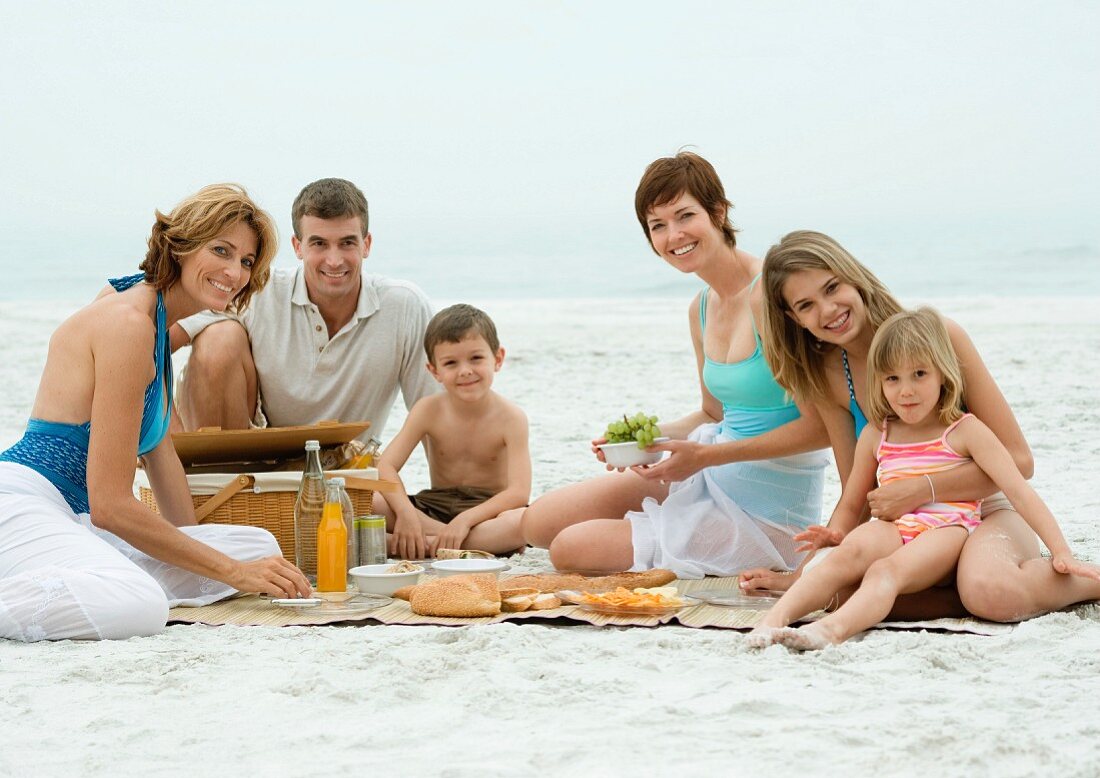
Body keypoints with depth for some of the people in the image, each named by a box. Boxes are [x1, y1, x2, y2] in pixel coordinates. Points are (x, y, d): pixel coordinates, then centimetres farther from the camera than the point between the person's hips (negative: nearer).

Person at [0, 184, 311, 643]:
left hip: (69, 519, 11)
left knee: (259, 548, 0)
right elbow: (110, 505, -15)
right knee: (137, 607, -38)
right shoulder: (127, 322, -13)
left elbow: (158, 450, 24)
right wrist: (232, 572, -12)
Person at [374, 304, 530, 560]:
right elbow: (386, 466, -12)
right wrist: (405, 511, -31)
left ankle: (429, 545, -34)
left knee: (522, 523, -38)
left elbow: (519, 492, -20)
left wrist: (464, 520, -30)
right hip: (435, 508, 2)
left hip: (487, 510, -2)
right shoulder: (429, 411, -4)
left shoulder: (510, 418, -11)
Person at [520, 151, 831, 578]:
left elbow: (821, 426, -21)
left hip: (765, 514, -8)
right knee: (539, 522, 5)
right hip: (713, 475, 8)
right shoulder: (701, 308, 6)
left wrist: (706, 455, -22)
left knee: (572, 550, -15)